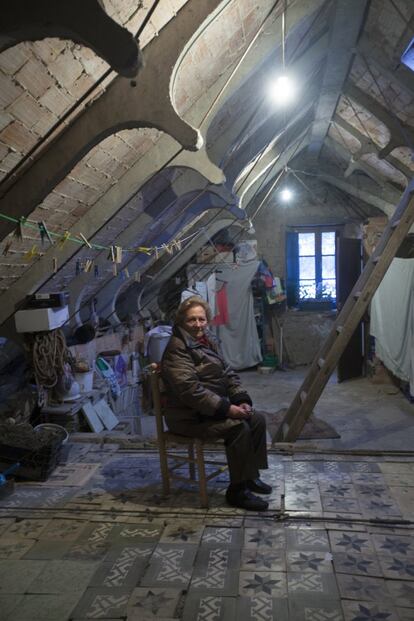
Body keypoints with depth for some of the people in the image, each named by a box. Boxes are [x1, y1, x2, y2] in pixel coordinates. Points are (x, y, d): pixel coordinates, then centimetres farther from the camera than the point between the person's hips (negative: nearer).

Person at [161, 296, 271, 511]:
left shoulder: (208, 341, 11)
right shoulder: (177, 348, -17)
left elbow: (228, 374, 13)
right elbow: (190, 390, -26)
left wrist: (242, 400, -3)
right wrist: (226, 409, -26)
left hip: (214, 408, 9)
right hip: (189, 416, -9)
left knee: (257, 420, -1)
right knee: (238, 427, -25)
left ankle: (251, 475, 13)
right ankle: (237, 490, -11)